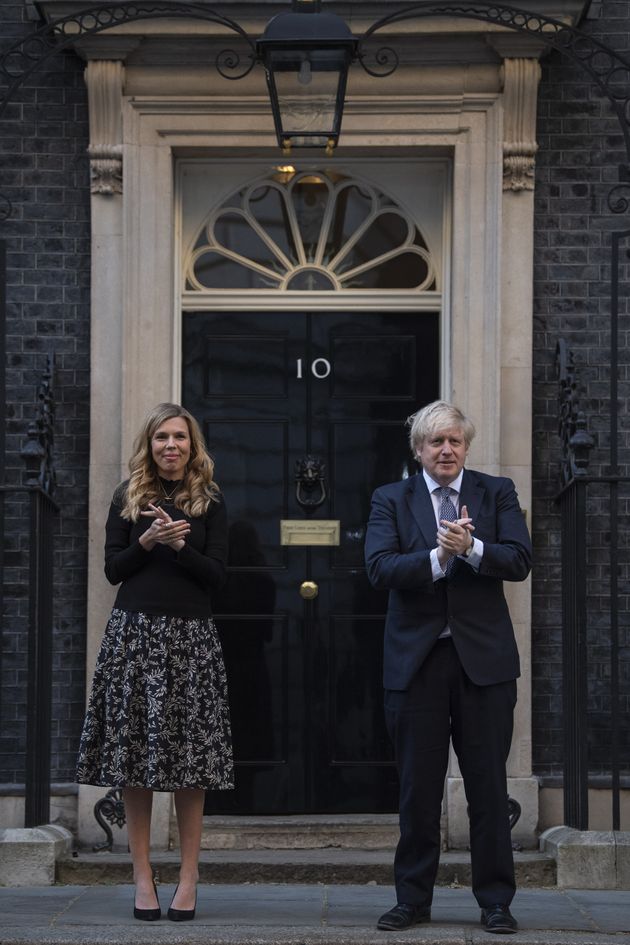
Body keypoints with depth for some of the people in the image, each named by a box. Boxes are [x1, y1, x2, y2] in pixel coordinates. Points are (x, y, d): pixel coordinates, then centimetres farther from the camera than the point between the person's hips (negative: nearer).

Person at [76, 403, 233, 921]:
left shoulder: (211, 502, 6)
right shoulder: (129, 498, 9)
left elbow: (217, 575, 1)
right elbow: (113, 569, 6)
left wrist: (179, 544, -13)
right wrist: (147, 542, -9)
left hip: (191, 637, -1)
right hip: (135, 631, 1)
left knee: (190, 758, -2)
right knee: (135, 756, 0)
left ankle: (189, 877, 3)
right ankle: (143, 874, 5)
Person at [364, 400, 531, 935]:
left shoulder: (497, 493, 7)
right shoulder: (391, 500, 6)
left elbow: (520, 561, -6)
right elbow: (379, 568, -9)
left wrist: (470, 548, -21)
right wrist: (437, 558, -22)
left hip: (484, 656, 0)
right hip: (416, 659, 0)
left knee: (488, 784, 3)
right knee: (418, 787, 6)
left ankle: (495, 901, 10)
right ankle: (414, 900, 14)